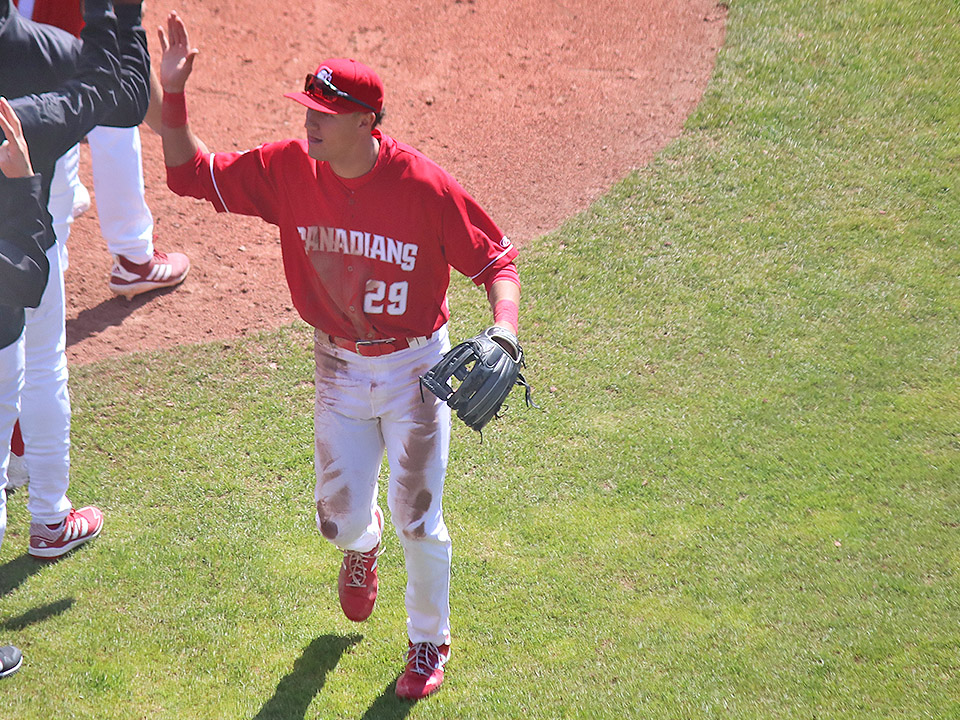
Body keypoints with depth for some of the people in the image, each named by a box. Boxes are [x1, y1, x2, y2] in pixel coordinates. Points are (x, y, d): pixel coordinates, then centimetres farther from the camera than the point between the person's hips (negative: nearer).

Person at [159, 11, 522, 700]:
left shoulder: (424, 185, -21)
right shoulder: (290, 167, -11)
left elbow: (496, 258, -13)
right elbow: (192, 172, -3)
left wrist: (505, 330, -30)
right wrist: (173, 93, -17)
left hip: (415, 366, -3)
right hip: (339, 367, 3)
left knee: (417, 520, 4)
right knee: (342, 519, 5)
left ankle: (429, 642, 32)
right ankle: (363, 545, 48)